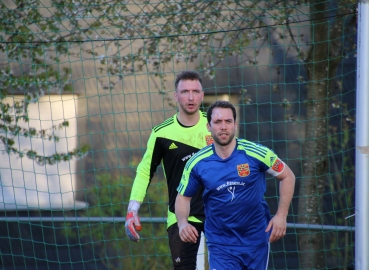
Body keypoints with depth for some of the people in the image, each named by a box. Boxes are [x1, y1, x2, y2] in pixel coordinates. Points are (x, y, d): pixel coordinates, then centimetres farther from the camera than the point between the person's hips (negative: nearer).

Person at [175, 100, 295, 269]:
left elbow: (287, 176, 0)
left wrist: (281, 216, -8)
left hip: (257, 238, 0)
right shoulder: (197, 163, -8)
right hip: (220, 245, 0)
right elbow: (183, 197, 6)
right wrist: (182, 224, -14)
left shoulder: (255, 153, -12)